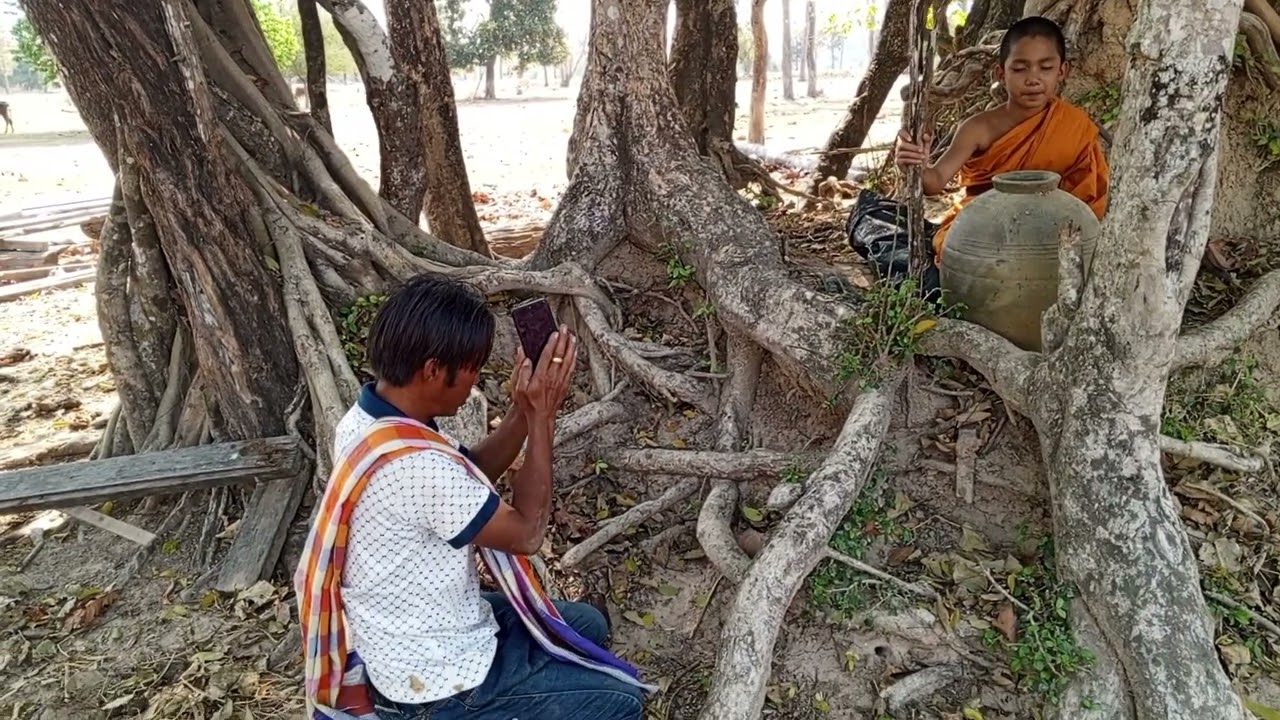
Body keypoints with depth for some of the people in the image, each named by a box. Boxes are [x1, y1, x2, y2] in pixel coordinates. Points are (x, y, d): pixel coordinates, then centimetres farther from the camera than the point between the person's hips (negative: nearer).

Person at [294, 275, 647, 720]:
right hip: (438, 683, -9)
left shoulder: (366, 419, -6)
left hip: (407, 639, 9)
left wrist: (523, 410, -7)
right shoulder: (418, 466, -36)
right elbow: (526, 533, -21)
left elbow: (470, 476, 6)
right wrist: (542, 418, -18)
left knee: (586, 625, 21)